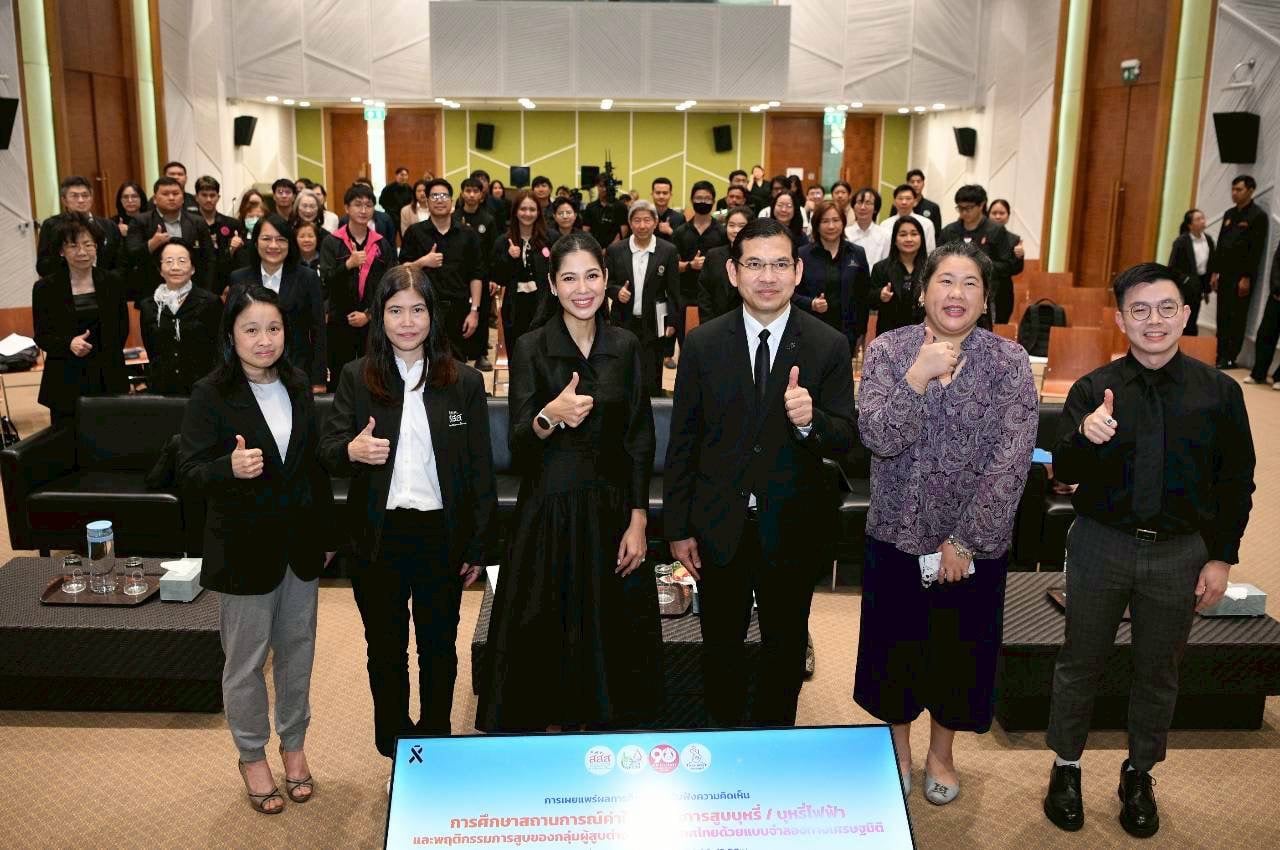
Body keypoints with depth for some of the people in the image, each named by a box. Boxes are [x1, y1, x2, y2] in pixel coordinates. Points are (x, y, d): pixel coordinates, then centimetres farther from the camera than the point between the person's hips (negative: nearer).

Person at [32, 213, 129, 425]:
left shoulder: (112, 282, 7)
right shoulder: (45, 288, 2)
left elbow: (122, 328, 13)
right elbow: (42, 337, 2)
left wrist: (108, 357, 2)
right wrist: (68, 345, -17)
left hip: (108, 379, 1)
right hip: (66, 383, -1)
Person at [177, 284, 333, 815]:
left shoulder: (297, 388, 4)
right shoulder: (210, 395, -11)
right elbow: (189, 472, -15)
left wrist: (325, 530, 13)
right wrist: (230, 467, -36)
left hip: (300, 543, 5)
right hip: (243, 547, -4)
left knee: (297, 649, 16)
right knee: (246, 660, 8)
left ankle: (293, 743, 35)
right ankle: (252, 757, 28)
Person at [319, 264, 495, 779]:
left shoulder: (464, 381, -2)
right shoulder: (357, 377, -1)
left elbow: (480, 468, 1)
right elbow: (328, 454, -1)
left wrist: (478, 546, -1)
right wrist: (351, 450, -25)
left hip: (442, 535, 0)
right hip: (378, 537, 1)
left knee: (439, 645, 14)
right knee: (385, 649, 13)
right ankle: (395, 751, 31)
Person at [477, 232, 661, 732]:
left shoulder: (625, 346, 4)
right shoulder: (531, 348, -4)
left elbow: (640, 440, 5)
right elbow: (519, 444, -11)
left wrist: (638, 520, -2)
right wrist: (549, 418, -33)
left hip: (611, 508, 2)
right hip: (548, 508, -2)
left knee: (612, 631, 8)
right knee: (547, 631, 3)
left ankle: (604, 725, 26)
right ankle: (550, 726, 22)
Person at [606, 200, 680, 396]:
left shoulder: (668, 251, -1)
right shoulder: (615, 250, 2)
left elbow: (673, 290, 1)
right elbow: (606, 283, 8)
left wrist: (672, 322, -1)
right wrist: (617, 291, -14)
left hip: (655, 325, -1)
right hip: (624, 323, 1)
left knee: (651, 381, 1)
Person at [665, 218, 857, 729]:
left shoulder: (829, 346, -8)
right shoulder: (702, 344, -5)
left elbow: (846, 439, -8)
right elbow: (682, 442, -1)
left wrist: (810, 421, -31)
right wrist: (678, 528, -1)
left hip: (793, 528, 0)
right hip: (719, 528, 1)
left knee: (785, 647, 18)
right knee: (720, 644, 18)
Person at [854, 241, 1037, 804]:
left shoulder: (1009, 361, -9)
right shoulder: (888, 350, -6)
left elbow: (1011, 460, -14)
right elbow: (878, 437, -17)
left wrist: (964, 540, -16)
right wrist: (919, 376, -29)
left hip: (976, 542, 0)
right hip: (898, 535, 1)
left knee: (959, 650, 16)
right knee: (894, 647, 15)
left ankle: (941, 753, 41)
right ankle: (898, 749, 41)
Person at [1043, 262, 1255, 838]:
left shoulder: (1219, 391, -5)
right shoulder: (1094, 389, -8)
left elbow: (1236, 483, 2)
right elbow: (1065, 473, -12)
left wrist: (1222, 557, 0)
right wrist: (1085, 437, -33)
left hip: (1181, 553, 1)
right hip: (1102, 546, -1)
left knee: (1157, 670, 16)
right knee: (1081, 662, 13)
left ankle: (1139, 776, 37)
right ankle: (1066, 768, 32)